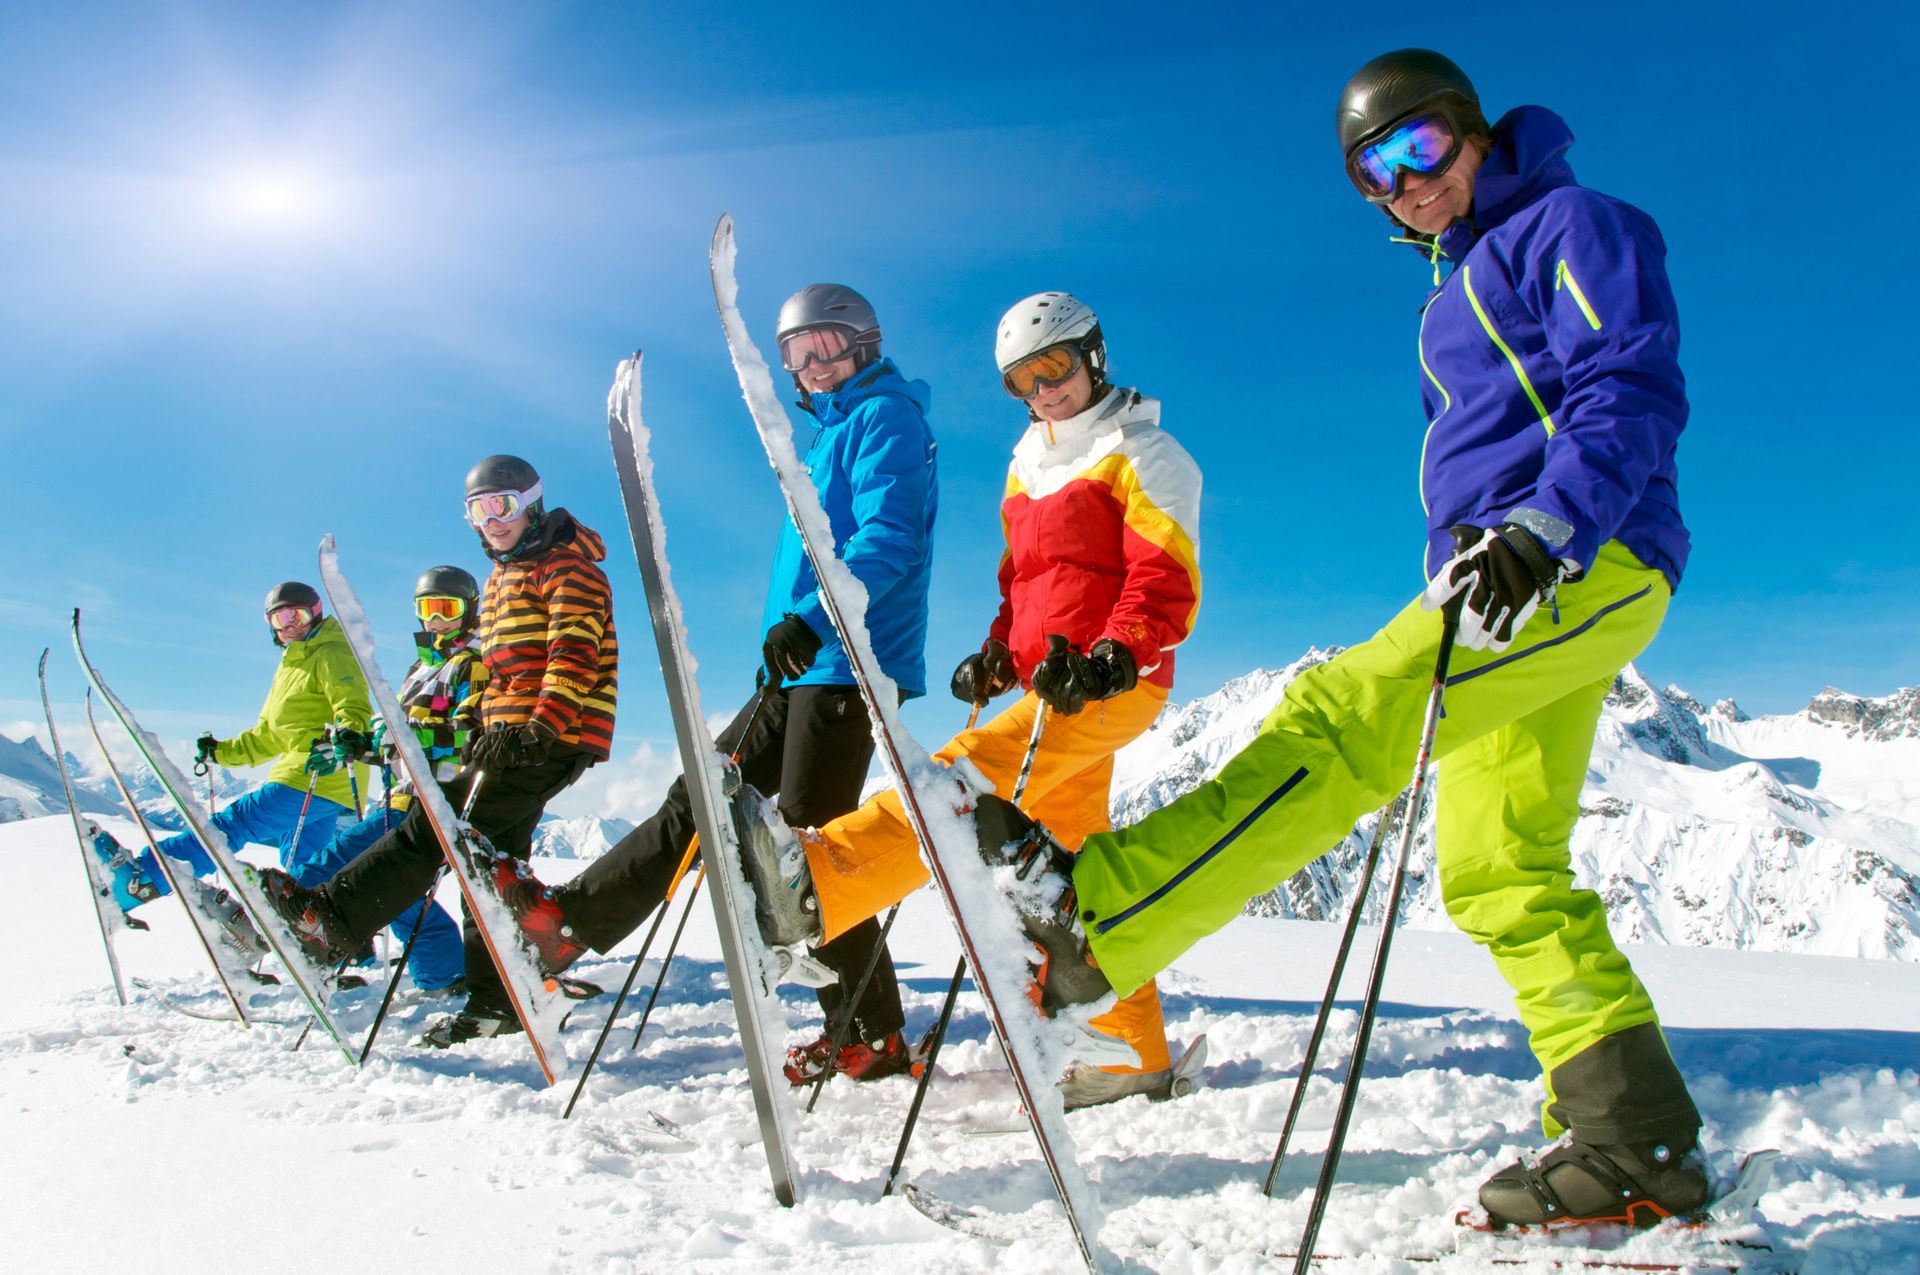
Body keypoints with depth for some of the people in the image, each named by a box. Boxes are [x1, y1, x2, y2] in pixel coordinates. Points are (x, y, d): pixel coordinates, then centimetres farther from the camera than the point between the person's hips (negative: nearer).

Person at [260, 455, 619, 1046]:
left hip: (553, 738, -10)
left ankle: (327, 918, -14)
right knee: (490, 858, 6)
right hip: (508, 735, 10)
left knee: (436, 827, -14)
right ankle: (497, 1002, 10)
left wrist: (543, 725, -27)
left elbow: (576, 652, -17)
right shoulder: (502, 579, 25)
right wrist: (482, 732, 21)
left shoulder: (565, 567, -5)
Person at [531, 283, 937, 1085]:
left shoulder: (887, 416, -5)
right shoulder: (832, 432, 25)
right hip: (800, 673, 9)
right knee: (701, 797, 10)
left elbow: (887, 537, -20)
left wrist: (811, 619, -29)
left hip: (845, 668, -9)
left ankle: (870, 1037, 2)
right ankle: (567, 917, 16)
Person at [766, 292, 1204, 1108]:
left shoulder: (1140, 454, 0)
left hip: (1111, 684, -8)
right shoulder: (1028, 468, 22)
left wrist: (1113, 658, -25)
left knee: (969, 775, -25)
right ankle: (1135, 1052, 13)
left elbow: (1167, 583, -10)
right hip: (1054, 686, 8)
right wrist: (997, 658, 9)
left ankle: (808, 885, -37)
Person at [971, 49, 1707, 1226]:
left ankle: (1085, 915, -33)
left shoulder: (1573, 226, 2)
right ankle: (1637, 1145, 6)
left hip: (1587, 566, -10)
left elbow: (1634, 390, -14)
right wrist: (1457, 576, 23)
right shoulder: (1456, 289, 28)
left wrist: (1543, 526, -28)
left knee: (1340, 719, -26)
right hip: (1511, 585, 10)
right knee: (1500, 875, 2)